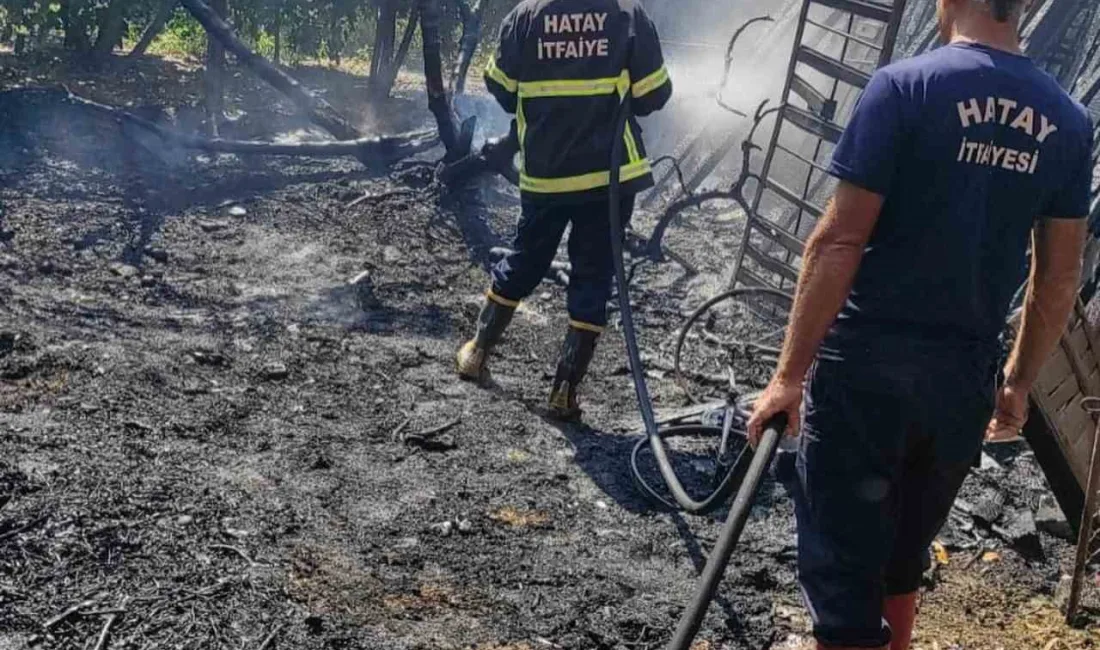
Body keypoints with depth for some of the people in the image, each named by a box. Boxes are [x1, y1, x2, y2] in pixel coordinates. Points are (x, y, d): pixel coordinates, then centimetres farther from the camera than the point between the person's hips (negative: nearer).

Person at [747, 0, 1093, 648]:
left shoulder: (905, 86, -12)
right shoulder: (1070, 121, 3)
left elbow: (839, 241, -15)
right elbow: (1060, 277, 8)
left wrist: (790, 373, -10)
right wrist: (1019, 383, 20)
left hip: (866, 368, -5)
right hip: (964, 380, 5)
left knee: (842, 567, 4)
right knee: (903, 555, 24)